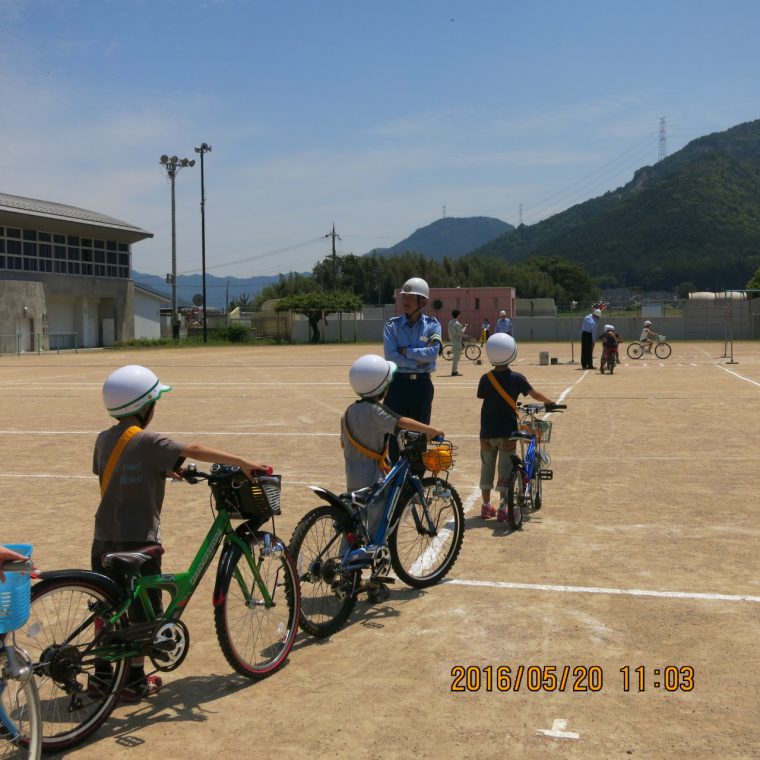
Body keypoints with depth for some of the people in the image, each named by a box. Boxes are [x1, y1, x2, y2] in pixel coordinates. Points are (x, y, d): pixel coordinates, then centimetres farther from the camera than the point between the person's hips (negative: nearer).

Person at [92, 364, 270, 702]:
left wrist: (164, 472, 16)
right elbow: (195, 450, -24)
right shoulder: (147, 442, -17)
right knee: (142, 610, 6)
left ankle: (101, 673, 26)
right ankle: (135, 680, 13)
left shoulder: (104, 439, 4)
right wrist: (243, 462, -24)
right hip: (138, 541, -7)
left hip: (104, 538, 7)